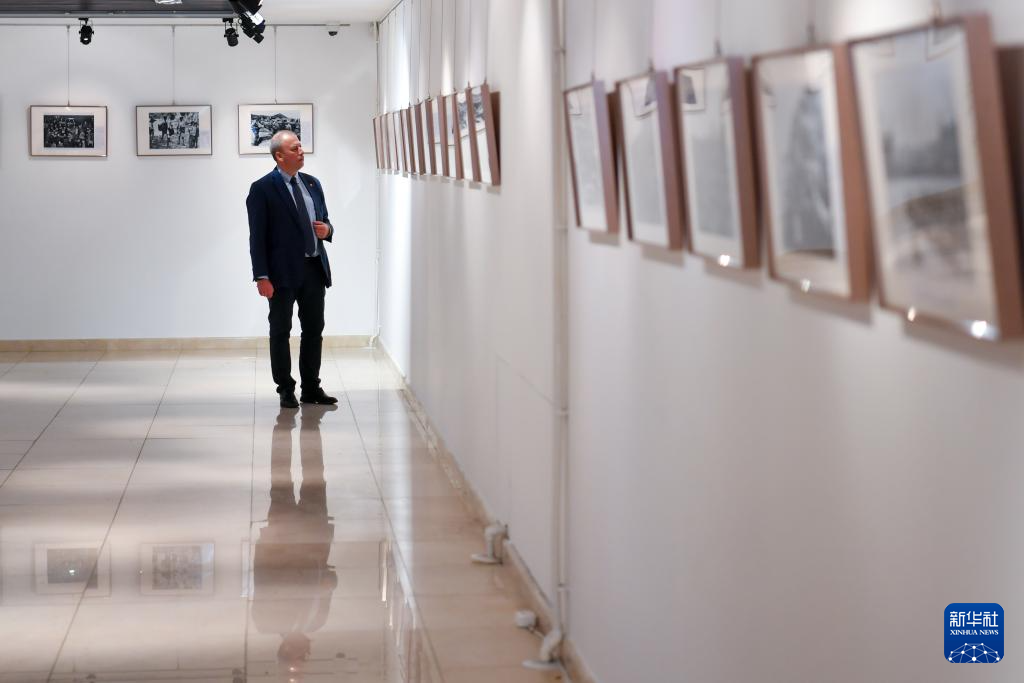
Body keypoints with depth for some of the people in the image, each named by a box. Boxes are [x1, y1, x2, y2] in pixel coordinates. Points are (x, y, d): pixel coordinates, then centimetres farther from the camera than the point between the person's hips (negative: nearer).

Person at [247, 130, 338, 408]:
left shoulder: (312, 184, 11)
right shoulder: (262, 189, -7)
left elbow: (324, 221, 22)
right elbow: (257, 237, -10)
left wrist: (327, 229, -4)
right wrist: (262, 276, -15)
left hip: (315, 269, 6)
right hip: (284, 271, -6)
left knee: (314, 330, 10)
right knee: (280, 332, 5)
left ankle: (311, 388, 19)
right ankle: (286, 390, 14)